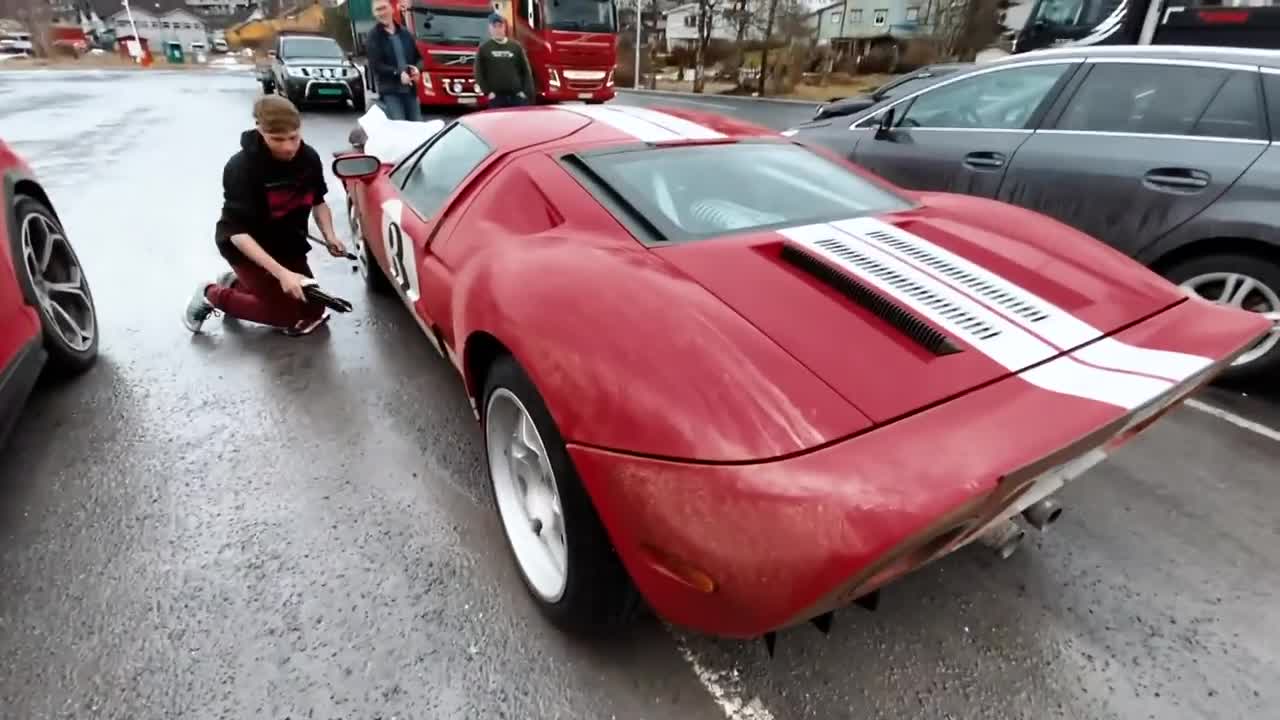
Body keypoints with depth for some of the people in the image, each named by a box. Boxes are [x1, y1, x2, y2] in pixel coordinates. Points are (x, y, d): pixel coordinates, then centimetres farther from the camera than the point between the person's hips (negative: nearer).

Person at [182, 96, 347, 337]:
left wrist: (329, 236, -13)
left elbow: (318, 200, 6)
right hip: (246, 245, -6)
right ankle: (212, 295, 10)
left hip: (288, 244, 6)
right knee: (290, 315, -13)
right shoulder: (241, 168, -27)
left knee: (314, 311, 5)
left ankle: (236, 283, 24)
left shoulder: (309, 157, -13)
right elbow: (238, 232, -29)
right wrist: (281, 273, -40)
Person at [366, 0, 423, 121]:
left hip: (410, 89, 5)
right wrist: (398, 74, -24)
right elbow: (375, 65, -12)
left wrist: (417, 68, -8)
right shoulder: (373, 37, -2)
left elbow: (418, 56, 17)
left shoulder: (405, 32, 13)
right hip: (389, 91, -5)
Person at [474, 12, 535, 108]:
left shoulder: (516, 47, 11)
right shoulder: (484, 49, 7)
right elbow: (479, 73, 4)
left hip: (517, 96, 2)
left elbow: (526, 70, 10)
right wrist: (487, 92, -6)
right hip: (496, 97, -1)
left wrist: (525, 91, -2)